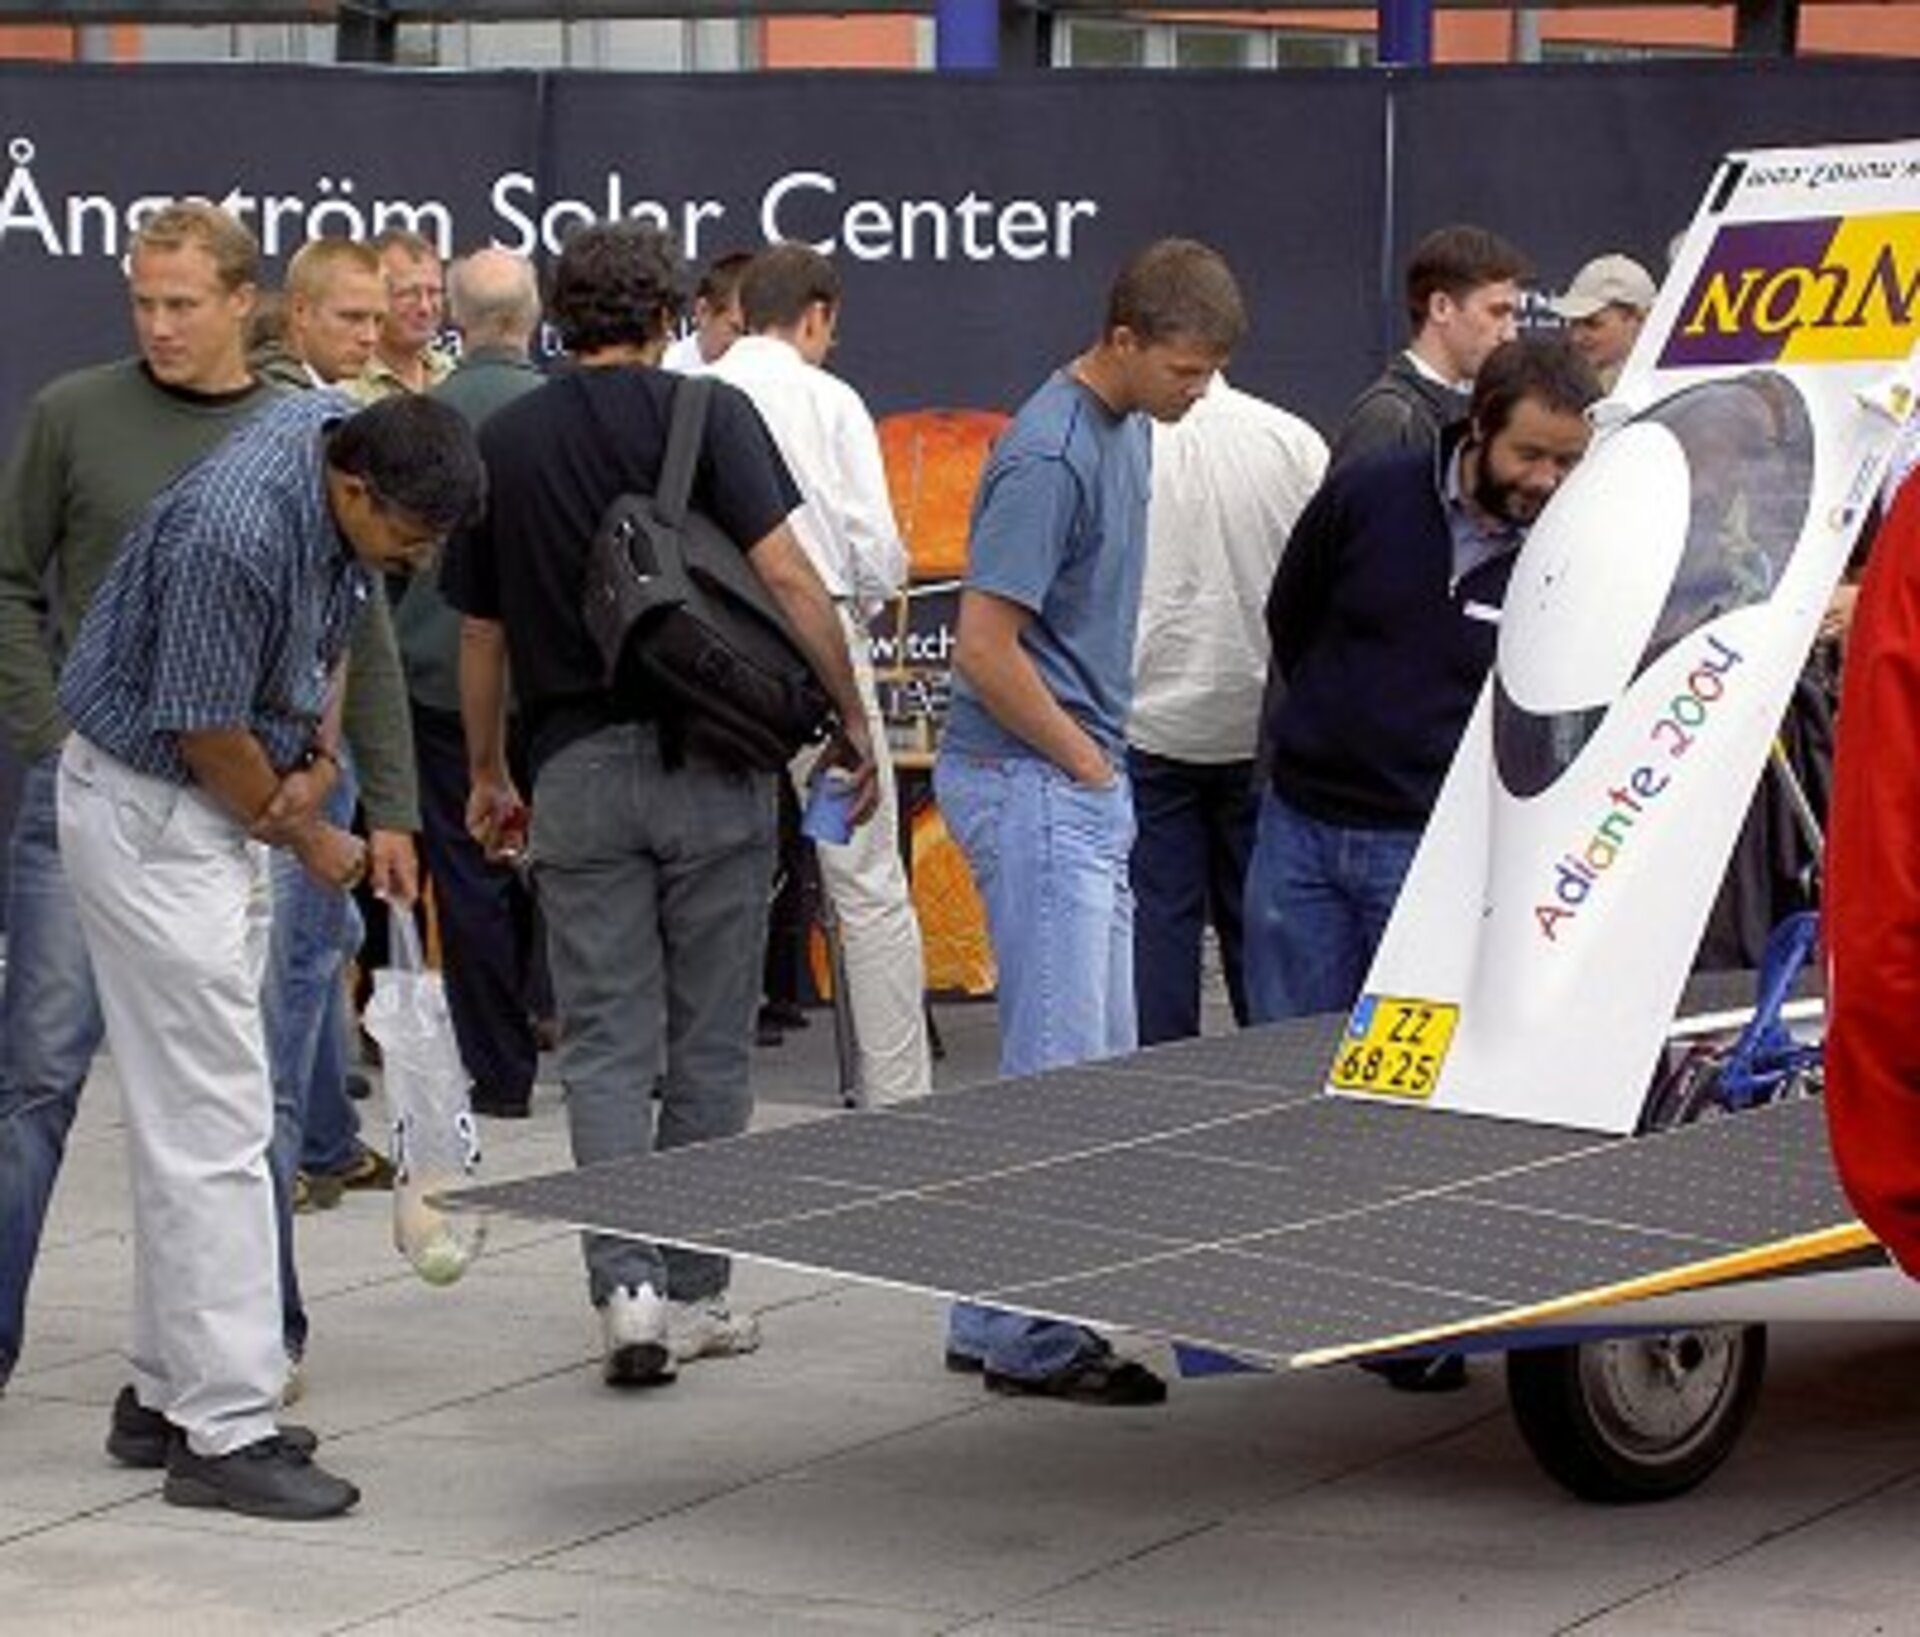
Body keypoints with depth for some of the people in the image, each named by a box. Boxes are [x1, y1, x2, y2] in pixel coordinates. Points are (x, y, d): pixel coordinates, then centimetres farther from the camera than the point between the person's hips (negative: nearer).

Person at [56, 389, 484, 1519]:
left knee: (196, 1115, 12)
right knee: (212, 1124, -11)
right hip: (150, 808, -9)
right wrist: (307, 842, -5)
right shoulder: (232, 536, -31)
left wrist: (319, 755, 0)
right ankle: (225, 1432, -10)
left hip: (228, 805, 9)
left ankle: (170, 1385, 20)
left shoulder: (343, 435, -3)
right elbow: (205, 732, -21)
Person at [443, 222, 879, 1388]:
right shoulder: (707, 415, -3)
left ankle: (627, 1282, -11)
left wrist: (489, 777, 24)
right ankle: (696, 1291, 15)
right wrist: (853, 719, -4)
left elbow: (482, 635, 12)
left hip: (576, 768, 2)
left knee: (605, 1047, 4)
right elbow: (785, 576, -13)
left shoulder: (501, 445, 6)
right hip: (709, 758, -2)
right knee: (710, 1044, 9)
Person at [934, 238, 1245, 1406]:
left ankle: (998, 1316, 19)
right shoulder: (1051, 456, -19)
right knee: (1059, 1064, -8)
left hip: (1085, 786, 10)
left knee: (1097, 1058, 12)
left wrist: (1104, 762, 15)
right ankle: (1030, 1337, -3)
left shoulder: (1127, 429, 11)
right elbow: (985, 648, -21)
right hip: (1030, 785, -10)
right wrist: (1086, 761, -12)